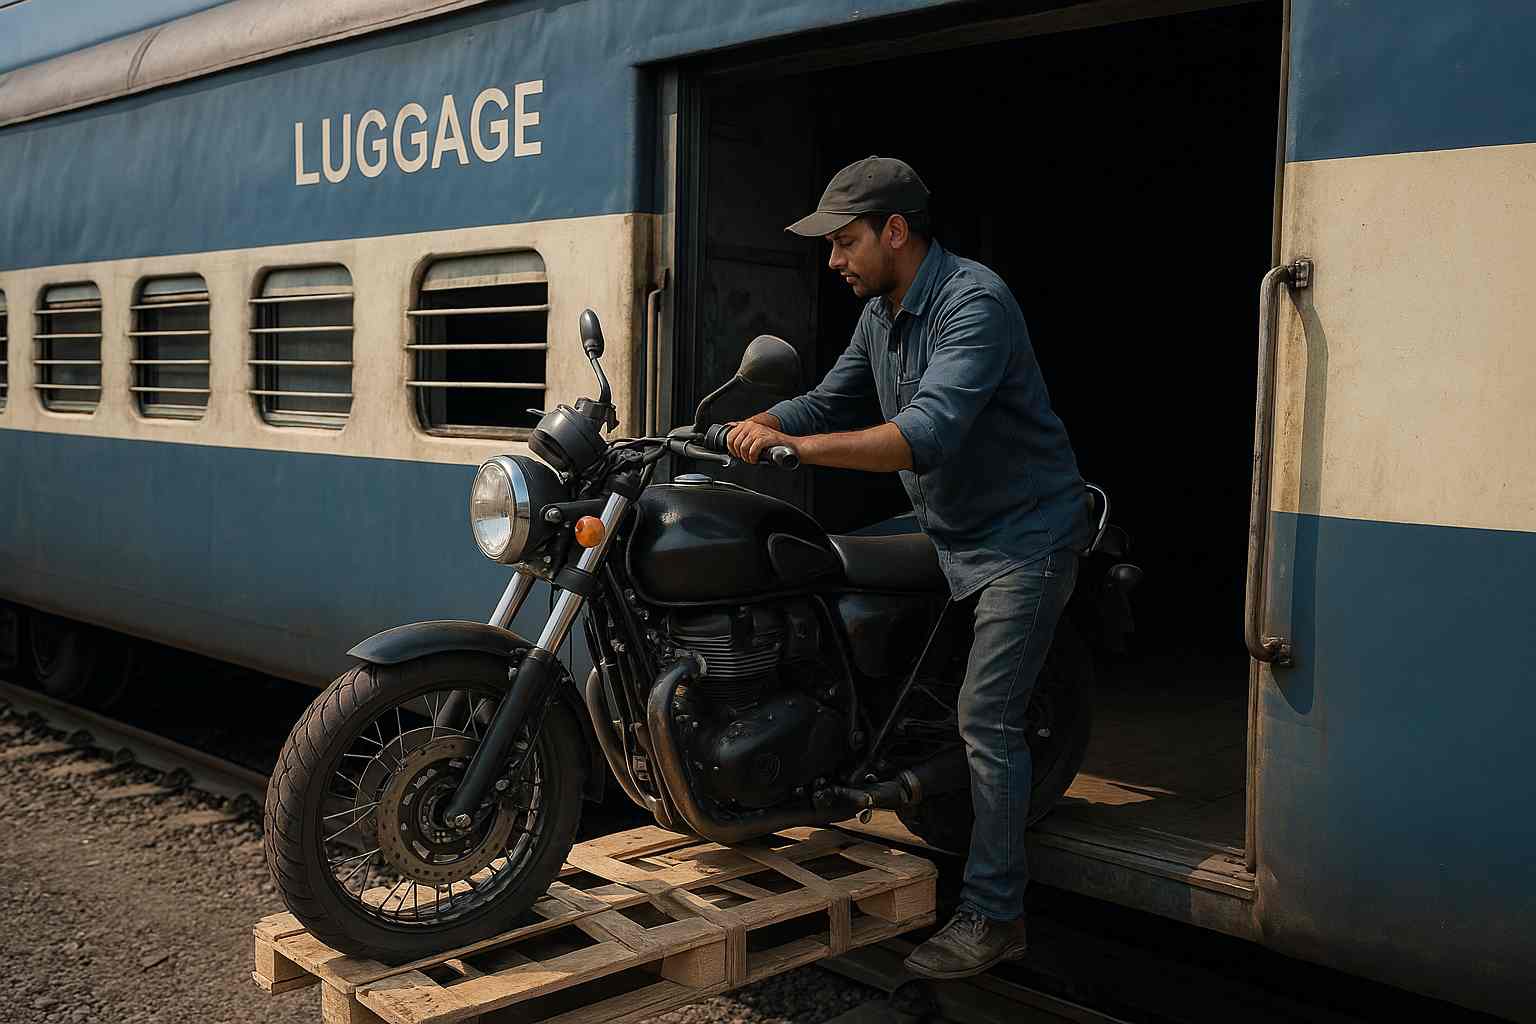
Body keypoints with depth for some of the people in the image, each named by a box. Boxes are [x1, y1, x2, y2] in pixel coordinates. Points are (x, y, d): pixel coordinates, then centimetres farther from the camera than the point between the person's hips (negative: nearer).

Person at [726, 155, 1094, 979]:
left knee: (985, 719, -10)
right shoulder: (880, 316, 7)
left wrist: (793, 446, -39)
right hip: (951, 537, 9)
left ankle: (993, 917, 0)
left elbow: (927, 434, -36)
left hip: (1023, 538, -9)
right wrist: (738, 431, -3)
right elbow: (828, 402, 14)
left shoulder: (974, 302, -23)